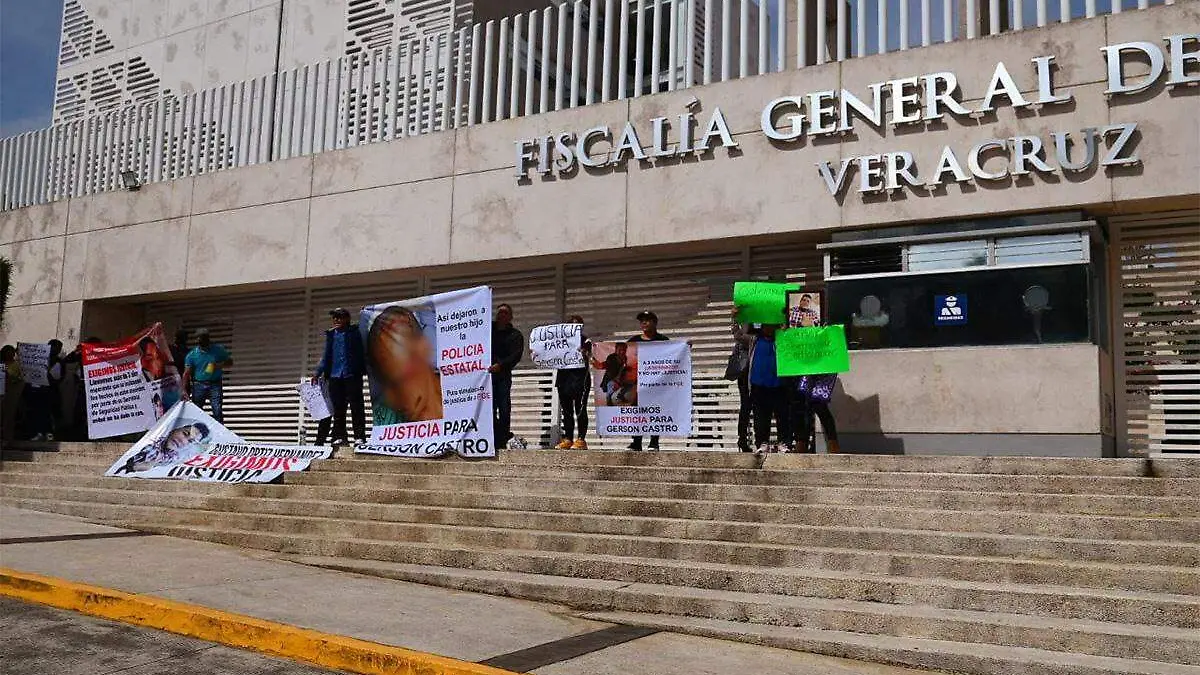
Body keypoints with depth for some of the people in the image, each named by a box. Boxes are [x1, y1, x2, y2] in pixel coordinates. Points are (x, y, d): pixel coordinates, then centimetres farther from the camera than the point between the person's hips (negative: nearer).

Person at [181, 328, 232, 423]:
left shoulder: (218, 350, 3)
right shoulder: (191, 355, 2)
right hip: (199, 385, 1)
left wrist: (219, 365, -12)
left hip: (215, 384, -1)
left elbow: (230, 362, 10)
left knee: (217, 411, -9)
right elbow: (187, 373, -2)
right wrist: (184, 390, -13)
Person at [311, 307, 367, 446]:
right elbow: (326, 355, 16)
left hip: (352, 375, -4)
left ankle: (360, 436, -4)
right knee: (337, 408, 3)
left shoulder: (355, 331, 5)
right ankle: (340, 436, 7)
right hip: (335, 376, 4)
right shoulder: (331, 334, 15)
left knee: (356, 406, -4)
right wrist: (318, 372, 7)